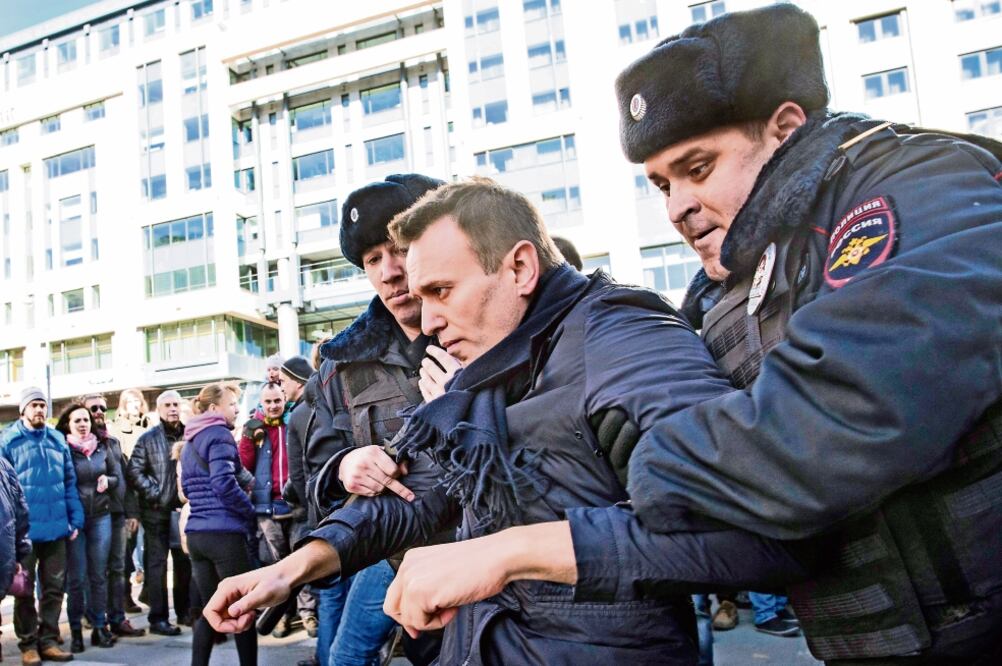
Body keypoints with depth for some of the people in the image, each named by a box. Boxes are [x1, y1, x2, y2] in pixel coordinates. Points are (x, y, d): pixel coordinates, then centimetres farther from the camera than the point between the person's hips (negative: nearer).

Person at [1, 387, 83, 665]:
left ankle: (48, 640, 20)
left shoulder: (58, 440, 8)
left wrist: (75, 518, 5)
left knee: (54, 588, 10)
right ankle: (28, 644, 19)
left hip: (56, 527, 4)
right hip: (24, 528, -4)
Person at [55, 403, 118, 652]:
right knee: (76, 578, 2)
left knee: (99, 575, 9)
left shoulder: (102, 448, 7)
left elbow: (117, 476, 14)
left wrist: (107, 481, -8)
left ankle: (100, 626, 17)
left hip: (101, 517, 3)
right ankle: (76, 631, 13)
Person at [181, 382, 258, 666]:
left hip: (196, 532, 8)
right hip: (224, 532, -8)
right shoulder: (219, 434, -10)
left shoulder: (189, 441, 17)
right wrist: (250, 511, -9)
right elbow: (223, 482, -20)